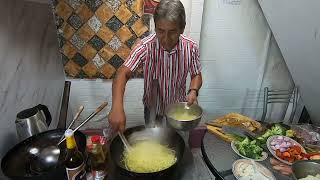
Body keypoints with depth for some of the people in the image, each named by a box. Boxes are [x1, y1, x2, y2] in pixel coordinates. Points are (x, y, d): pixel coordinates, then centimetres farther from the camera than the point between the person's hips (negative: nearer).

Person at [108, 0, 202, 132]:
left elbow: (196, 75, -4)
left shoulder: (191, 47, -19)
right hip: (152, 111, -1)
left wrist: (193, 91, -25)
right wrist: (117, 107, -47)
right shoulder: (145, 46, -25)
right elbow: (123, 73, -31)